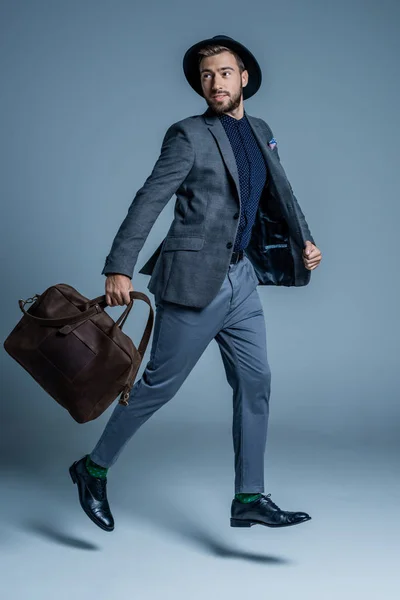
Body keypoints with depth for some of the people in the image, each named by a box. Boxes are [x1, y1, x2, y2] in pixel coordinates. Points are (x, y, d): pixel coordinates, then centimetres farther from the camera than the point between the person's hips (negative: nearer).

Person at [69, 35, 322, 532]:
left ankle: (249, 498, 13)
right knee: (159, 384, 0)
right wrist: (119, 268, -21)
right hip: (194, 280, -7)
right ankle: (94, 469, 19)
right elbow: (149, 201, -14)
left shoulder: (260, 132, 14)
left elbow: (280, 194, 24)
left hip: (241, 277, 7)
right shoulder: (189, 136, -8)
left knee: (255, 383, 5)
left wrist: (303, 241, 11)